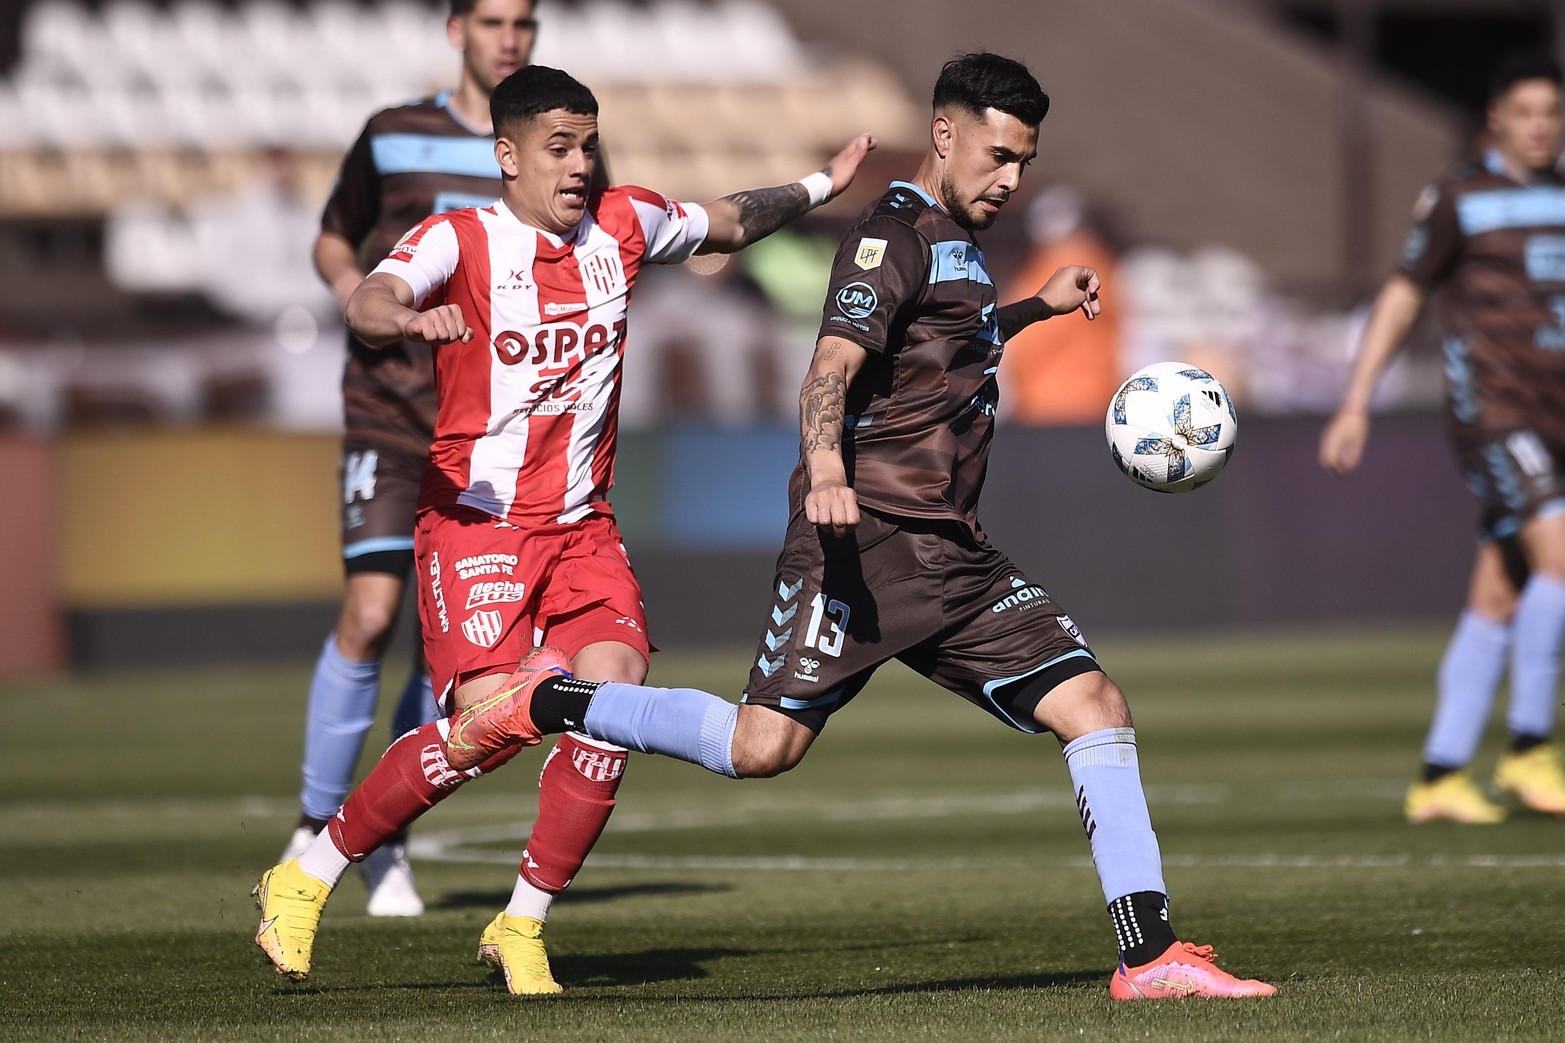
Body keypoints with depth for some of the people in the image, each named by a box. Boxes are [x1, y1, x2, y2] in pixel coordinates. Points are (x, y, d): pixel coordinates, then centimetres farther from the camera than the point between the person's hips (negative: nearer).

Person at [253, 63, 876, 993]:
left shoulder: (623, 226, 8)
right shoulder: (458, 241, -9)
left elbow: (731, 222, 29)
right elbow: (368, 303, -29)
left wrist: (821, 186, 25)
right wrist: (409, 319, -50)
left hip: (583, 524, 5)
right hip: (476, 520, -5)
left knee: (617, 691, -17)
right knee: (490, 722, -21)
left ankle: (521, 926, -3)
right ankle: (303, 880, -4)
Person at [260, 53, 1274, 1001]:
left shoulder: (957, 239, 22)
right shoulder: (896, 229, -6)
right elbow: (835, 362, -22)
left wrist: (1033, 309, 38)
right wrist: (824, 472, -40)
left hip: (953, 552, 8)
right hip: (868, 533, -8)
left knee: (1096, 707, -4)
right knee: (762, 746, -16)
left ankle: (1151, 955, -6)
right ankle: (546, 702, 4)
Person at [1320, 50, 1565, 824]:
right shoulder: (1457, 200, 0)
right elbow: (1402, 297, 3)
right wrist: (1356, 404, -1)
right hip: (1490, 405, -6)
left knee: (1497, 600, 3)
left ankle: (1440, 777, 6)